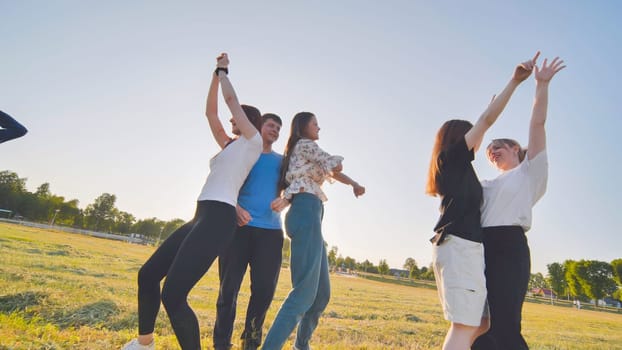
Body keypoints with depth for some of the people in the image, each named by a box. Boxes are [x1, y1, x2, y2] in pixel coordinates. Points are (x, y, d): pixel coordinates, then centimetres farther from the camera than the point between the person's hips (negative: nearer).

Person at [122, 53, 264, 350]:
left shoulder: (253, 141, 3)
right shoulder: (229, 145, 26)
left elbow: (231, 99, 4)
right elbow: (210, 112, 28)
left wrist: (223, 71, 21)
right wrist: (216, 73, 26)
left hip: (218, 221, -9)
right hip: (201, 218, 10)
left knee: (173, 296, -16)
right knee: (147, 275, 15)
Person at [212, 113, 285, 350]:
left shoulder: (282, 161, 19)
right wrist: (235, 207, -16)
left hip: (271, 231, 3)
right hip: (240, 226, -2)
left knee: (265, 288, -2)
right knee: (229, 287, -1)